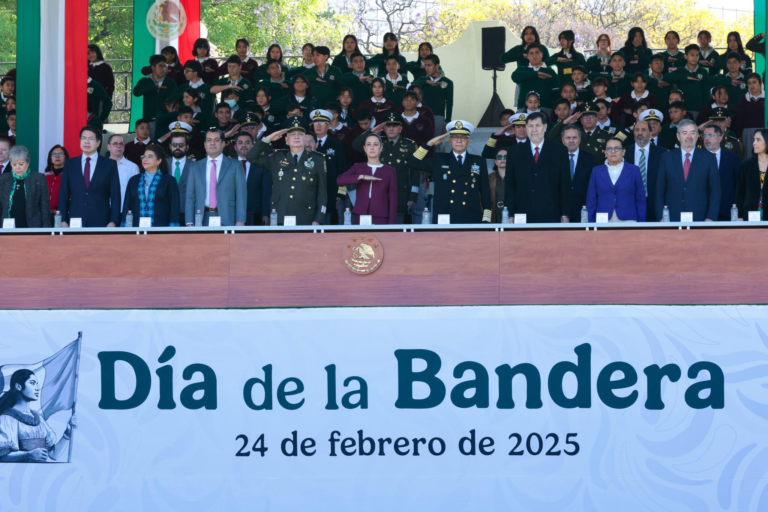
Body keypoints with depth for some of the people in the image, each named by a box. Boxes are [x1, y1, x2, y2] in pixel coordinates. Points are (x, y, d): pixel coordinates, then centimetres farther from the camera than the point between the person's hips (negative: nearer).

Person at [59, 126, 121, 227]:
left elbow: (115, 195, 2)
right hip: (75, 222, 1)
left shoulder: (110, 164, 6)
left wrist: (113, 222, -7)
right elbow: (63, 194, 9)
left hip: (100, 223, -1)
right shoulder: (70, 164, 11)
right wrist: (63, 221, -1)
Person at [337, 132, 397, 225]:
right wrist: (362, 177, -17)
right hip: (360, 218, 1)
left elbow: (393, 201, 4)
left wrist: (391, 225, -5)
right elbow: (340, 180, -6)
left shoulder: (390, 171, 7)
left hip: (380, 220, -1)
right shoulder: (358, 168, 12)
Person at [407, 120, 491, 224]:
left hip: (471, 221, 0)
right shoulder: (439, 160, 13)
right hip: (443, 221, 0)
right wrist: (430, 144, -1)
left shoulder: (479, 162, 13)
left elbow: (485, 191, 11)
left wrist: (486, 219, 3)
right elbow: (413, 162, 5)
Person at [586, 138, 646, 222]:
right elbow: (591, 200, 9)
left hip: (628, 221, -1)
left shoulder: (634, 170, 8)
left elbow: (640, 200, 7)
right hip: (603, 222, 1)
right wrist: (591, 224, 2)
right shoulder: (597, 171, 11)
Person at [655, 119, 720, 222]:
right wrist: (661, 217, -1)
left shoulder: (708, 158, 5)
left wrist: (711, 218, -5)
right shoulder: (667, 158, 8)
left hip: (699, 219, -1)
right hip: (672, 219, 1)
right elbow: (660, 190, 7)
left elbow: (715, 191, 4)